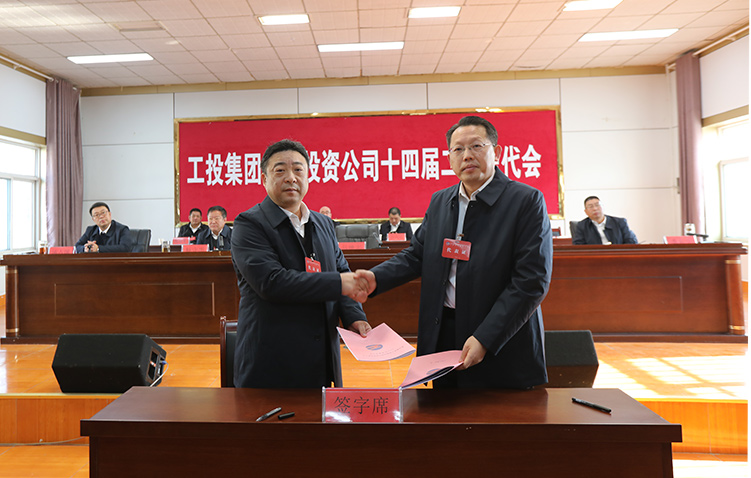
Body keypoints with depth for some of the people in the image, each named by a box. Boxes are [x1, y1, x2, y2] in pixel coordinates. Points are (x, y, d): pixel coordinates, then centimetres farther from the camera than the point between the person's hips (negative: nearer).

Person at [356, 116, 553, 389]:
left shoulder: (527, 201, -9)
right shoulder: (439, 202, 9)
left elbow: (532, 281, -15)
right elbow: (416, 255, 11)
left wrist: (485, 339, -20)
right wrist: (376, 278, -8)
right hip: (443, 338, 5)